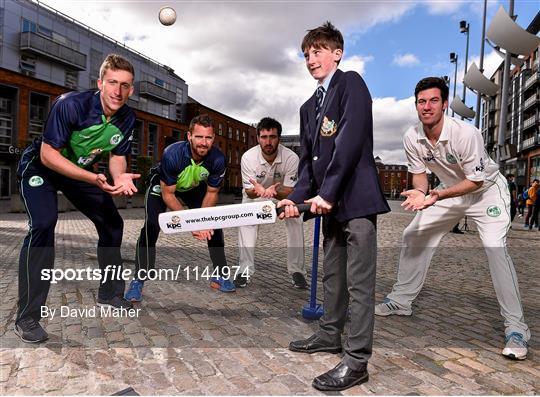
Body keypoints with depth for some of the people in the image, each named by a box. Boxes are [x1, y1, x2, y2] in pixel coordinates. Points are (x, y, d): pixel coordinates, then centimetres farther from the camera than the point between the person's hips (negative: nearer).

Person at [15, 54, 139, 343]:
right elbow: (48, 155, -29)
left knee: (112, 223, 3)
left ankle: (109, 294, 20)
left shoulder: (127, 118, -15)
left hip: (82, 172, 6)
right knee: (43, 225, -27)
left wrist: (120, 179, -27)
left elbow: (117, 156, -4)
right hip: (40, 168, -6)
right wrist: (94, 179, -39)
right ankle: (27, 318, -18)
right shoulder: (71, 104, -32)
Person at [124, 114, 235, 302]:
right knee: (151, 226, -22)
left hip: (194, 188, 4)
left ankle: (220, 275, 11)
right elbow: (168, 194, -28)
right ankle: (138, 281, -9)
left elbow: (211, 192, -14)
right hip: (162, 185, -3)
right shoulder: (172, 154, -38)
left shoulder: (217, 159, -29)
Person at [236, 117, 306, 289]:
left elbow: (290, 191, -30)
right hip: (255, 193, 0)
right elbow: (248, 191, -25)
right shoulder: (248, 157, -30)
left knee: (296, 222, -15)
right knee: (246, 223, -17)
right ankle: (245, 270, -4)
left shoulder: (291, 158, -32)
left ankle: (297, 270, -1)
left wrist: (274, 191, -52)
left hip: (283, 193, 0)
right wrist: (257, 190, -50)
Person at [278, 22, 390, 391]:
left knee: (360, 281, -3)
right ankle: (330, 334, 34)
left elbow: (351, 140, -16)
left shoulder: (351, 83, -4)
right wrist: (297, 196, 1)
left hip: (357, 197, -8)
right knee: (332, 273, 18)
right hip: (331, 203, 9)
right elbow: (308, 158, 15)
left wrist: (326, 192, -18)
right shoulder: (309, 106, 20)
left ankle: (357, 360, 5)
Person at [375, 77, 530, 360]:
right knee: (412, 236, 2)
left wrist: (437, 196, -36)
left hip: (486, 190, -5)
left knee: (495, 247, -23)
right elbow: (419, 174, -4)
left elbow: (476, 181, -24)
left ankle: (516, 328, -10)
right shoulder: (412, 138, -16)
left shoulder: (466, 134, -31)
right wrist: (420, 193, -26)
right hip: (449, 191, 5)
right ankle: (400, 301, 17)